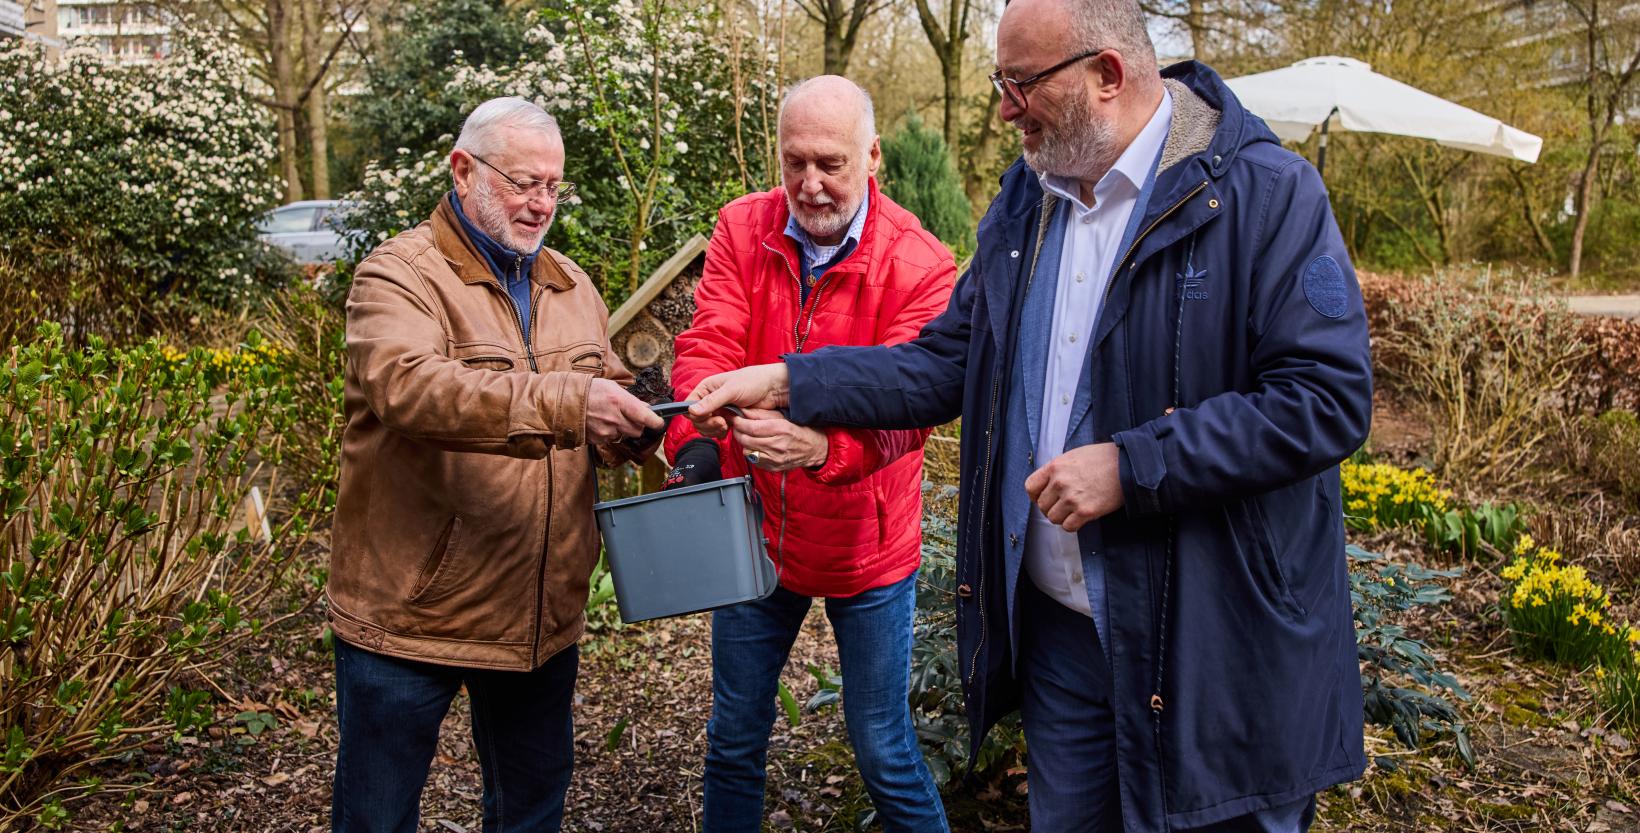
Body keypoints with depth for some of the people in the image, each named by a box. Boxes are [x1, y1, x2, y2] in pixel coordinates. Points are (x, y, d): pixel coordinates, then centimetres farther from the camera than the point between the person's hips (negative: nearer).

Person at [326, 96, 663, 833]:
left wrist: (634, 424, -11)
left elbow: (606, 392, 14)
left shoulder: (571, 285, 10)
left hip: (544, 616, 6)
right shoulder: (399, 274, -11)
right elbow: (407, 385, -30)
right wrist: (565, 401, -39)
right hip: (409, 614, -5)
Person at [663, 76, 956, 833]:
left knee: (882, 750, 9)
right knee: (733, 739, 18)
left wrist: (823, 445, -48)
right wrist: (696, 441, -36)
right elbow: (709, 345, -16)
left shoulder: (920, 265, -16)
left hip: (865, 544, -3)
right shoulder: (742, 230, -5)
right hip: (753, 528, 4)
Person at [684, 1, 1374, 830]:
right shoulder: (1023, 203, 7)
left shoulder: (1267, 193, -14)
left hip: (1215, 641, -5)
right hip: (1057, 623, 6)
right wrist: (784, 382, 1)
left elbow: (1328, 397, -20)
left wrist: (1131, 466, -23)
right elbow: (947, 366, 10)